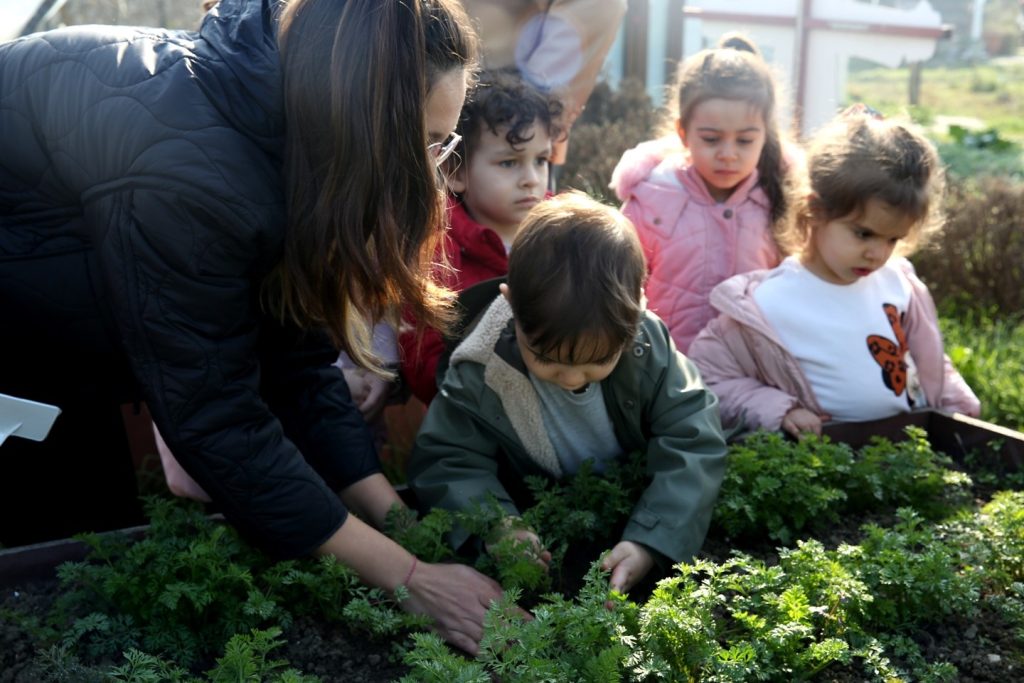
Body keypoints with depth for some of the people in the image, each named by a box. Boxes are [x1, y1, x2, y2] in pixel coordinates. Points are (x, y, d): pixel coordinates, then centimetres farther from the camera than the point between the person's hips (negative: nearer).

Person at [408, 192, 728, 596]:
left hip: (640, 513, 0)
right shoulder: (480, 374, -23)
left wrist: (651, 542, -36)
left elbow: (692, 442, -22)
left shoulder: (647, 346, -21)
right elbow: (446, 461, -16)